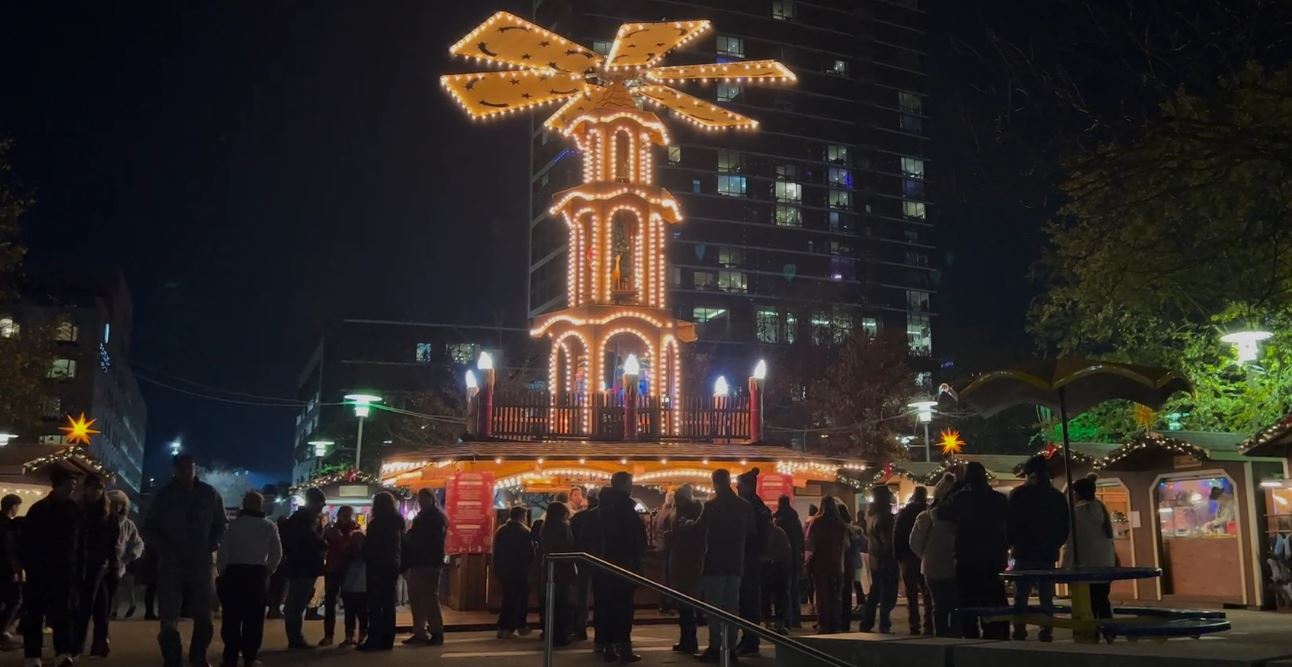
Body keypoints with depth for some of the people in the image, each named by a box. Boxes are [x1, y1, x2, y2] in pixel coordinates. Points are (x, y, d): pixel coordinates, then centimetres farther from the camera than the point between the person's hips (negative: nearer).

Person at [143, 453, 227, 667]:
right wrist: (163, 547, -11)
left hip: (201, 563, 2)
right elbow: (149, 529, 5)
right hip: (171, 564, -2)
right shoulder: (164, 495, -1)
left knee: (204, 615, 11)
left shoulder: (210, 494, 2)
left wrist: (213, 543, -3)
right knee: (169, 618, 0)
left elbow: (221, 524, 14)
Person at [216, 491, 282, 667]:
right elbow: (277, 553, 2)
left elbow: (223, 551, -6)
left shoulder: (235, 524, -3)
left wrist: (221, 572, 5)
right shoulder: (269, 526, 4)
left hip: (234, 573, -2)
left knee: (232, 618, 3)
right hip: (258, 574, 2)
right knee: (254, 619, 5)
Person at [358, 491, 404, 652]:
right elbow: (402, 543, 11)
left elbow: (369, 545, -8)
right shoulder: (398, 520, 9)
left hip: (377, 566, -7)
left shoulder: (376, 523, -10)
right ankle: (387, 639, 8)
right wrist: (399, 563, 15)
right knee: (388, 603, 8)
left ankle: (374, 639, -8)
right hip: (393, 565, 7)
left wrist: (365, 559, 7)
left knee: (375, 604, -5)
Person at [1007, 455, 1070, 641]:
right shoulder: (1057, 496, 7)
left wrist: (1010, 543, 10)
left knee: (1021, 598, 0)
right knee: (1046, 598, 8)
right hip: (1048, 554, 3)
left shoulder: (1018, 494, -6)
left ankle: (1019, 633, -5)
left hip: (1024, 553, -3)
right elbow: (1064, 527, 12)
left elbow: (1010, 523, -5)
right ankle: (1046, 633, 4)